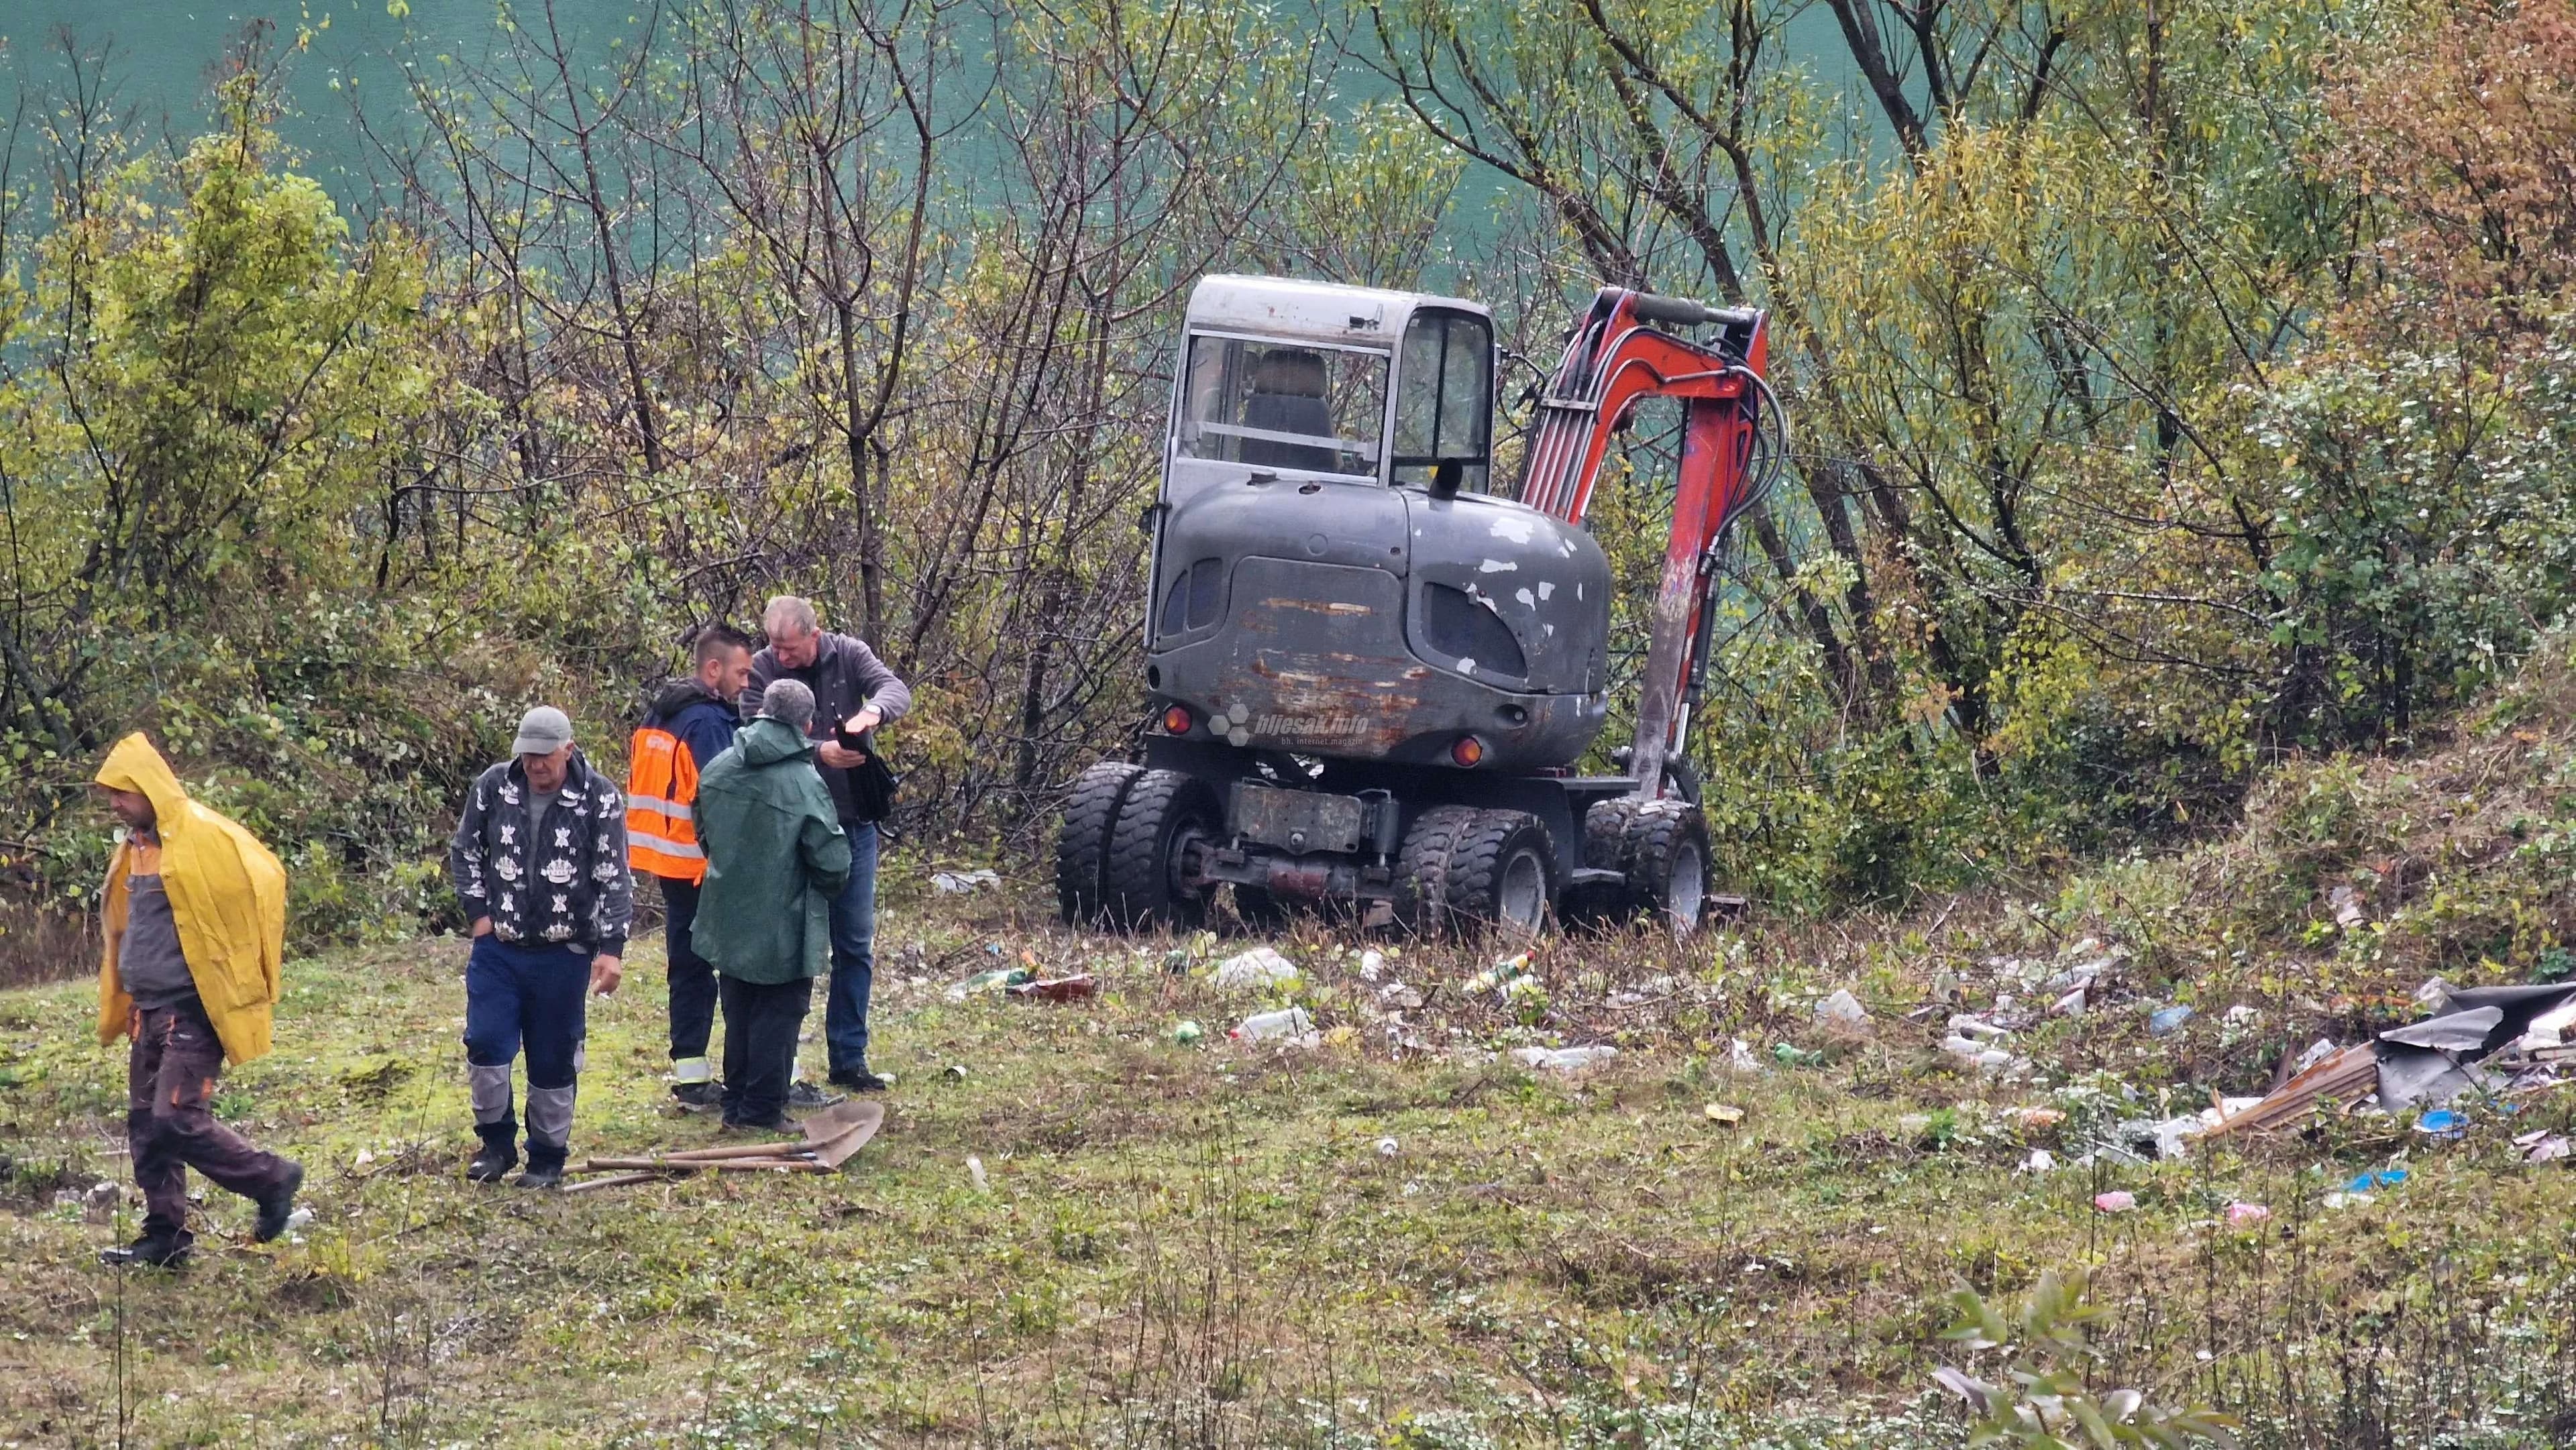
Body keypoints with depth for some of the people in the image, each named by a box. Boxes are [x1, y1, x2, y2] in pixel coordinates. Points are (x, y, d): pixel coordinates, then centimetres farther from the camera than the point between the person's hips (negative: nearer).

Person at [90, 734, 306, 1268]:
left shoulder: (205, 837, -14)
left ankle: (273, 1180, 4)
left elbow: (263, 884, -15)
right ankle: (165, 1237, 15)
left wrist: (244, 976, -11)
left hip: (194, 1009, -9)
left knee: (177, 1121, -13)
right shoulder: (136, 847, 12)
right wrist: (121, 1003, 20)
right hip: (150, 1009, 9)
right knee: (145, 1124, 8)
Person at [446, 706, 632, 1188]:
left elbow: (614, 879, -8)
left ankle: (548, 1156, 18)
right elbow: (464, 852, 12)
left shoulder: (600, 799, -9)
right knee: (485, 1044, -5)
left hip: (564, 955, -2)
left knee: (554, 1059, 5)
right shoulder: (493, 787, -2)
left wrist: (612, 948, -14)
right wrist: (479, 912, 2)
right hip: (498, 948, 2)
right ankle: (497, 1143, 14)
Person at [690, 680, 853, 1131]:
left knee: (739, 1014, 17)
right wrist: (828, 890, 7)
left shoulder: (718, 770, -2)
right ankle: (764, 1108, 5)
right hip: (783, 927, -6)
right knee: (778, 1015, 4)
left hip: (728, 919, 6)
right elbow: (833, 862, -15)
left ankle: (736, 1103, 23)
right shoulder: (805, 784, -20)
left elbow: (704, 836, 13)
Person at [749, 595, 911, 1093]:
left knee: (856, 944, 8)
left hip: (853, 823, 3)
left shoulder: (847, 656, -2)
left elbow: (896, 689, -17)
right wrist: (820, 753, -35)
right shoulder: (761, 670, -8)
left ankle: (848, 1059, 16)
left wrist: (874, 710, -40)